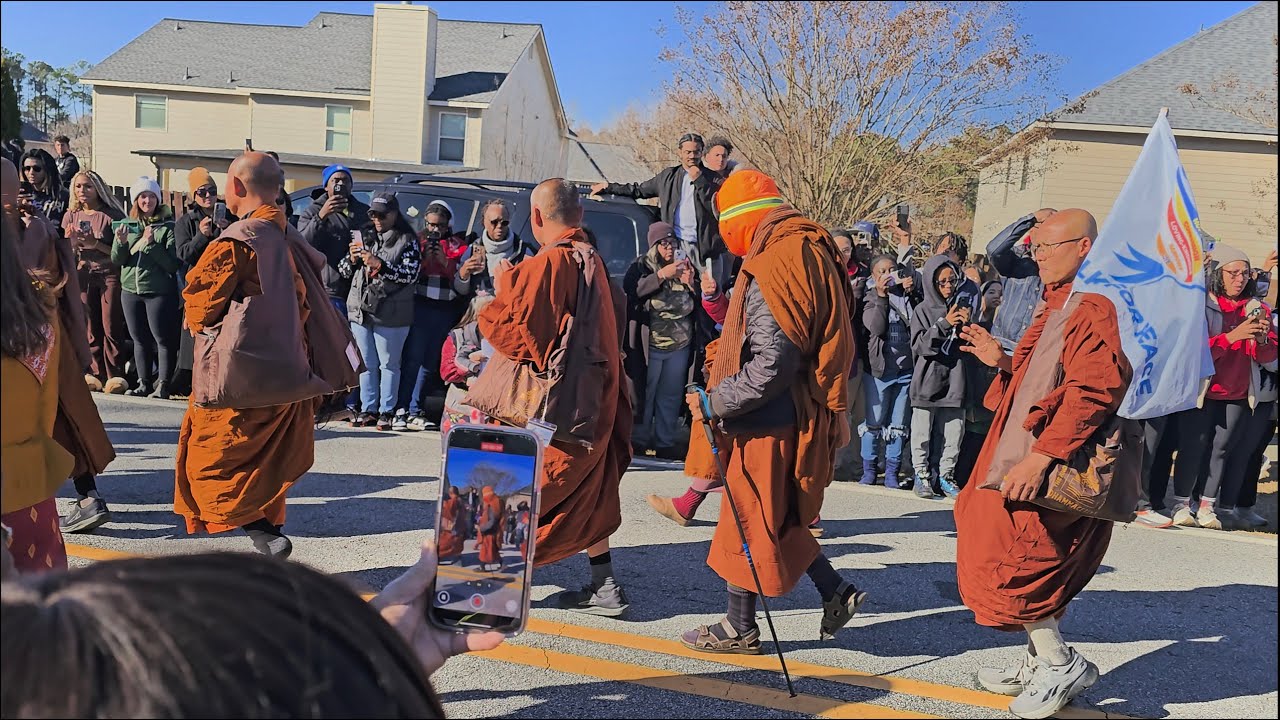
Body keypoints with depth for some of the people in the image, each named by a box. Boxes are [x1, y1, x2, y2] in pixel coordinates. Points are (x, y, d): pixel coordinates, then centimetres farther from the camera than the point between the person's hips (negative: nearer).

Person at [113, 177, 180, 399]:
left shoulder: (167, 227, -4)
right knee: (139, 340, 11)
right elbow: (117, 261, 6)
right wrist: (121, 242, -12)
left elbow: (173, 264, -12)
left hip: (159, 291, -5)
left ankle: (162, 385, 1)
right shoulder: (128, 224, 10)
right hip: (131, 290, 5)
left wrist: (151, 243, -20)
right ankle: (144, 383, 19)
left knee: (162, 339, -4)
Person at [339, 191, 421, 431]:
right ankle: (368, 409, 18)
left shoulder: (407, 240, -2)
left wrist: (379, 265, -21)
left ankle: (386, 411, 9)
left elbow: (410, 274, -13)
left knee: (388, 364, 2)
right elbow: (344, 272, 16)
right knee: (367, 364, 11)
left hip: (391, 313, -5)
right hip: (360, 310, 5)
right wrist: (352, 259, -6)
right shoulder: (364, 236, 13)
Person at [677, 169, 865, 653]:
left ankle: (740, 629, 19)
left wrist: (715, 401, -17)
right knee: (776, 518, 22)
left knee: (747, 520, 4)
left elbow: (771, 366, -26)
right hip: (801, 415, 10)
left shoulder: (772, 267, -21)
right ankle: (836, 591, 26)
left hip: (770, 421, -10)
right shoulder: (813, 253, 10)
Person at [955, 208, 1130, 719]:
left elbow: (1092, 391, -27)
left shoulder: (1095, 308, -16)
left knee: (1007, 563, -8)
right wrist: (1003, 361, 11)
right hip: (1024, 456, 10)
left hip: (1058, 470, -10)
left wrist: (1040, 456, -30)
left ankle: (1060, 664, 8)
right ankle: (1040, 661, 29)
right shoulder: (1058, 306, 18)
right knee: (1032, 563, 16)